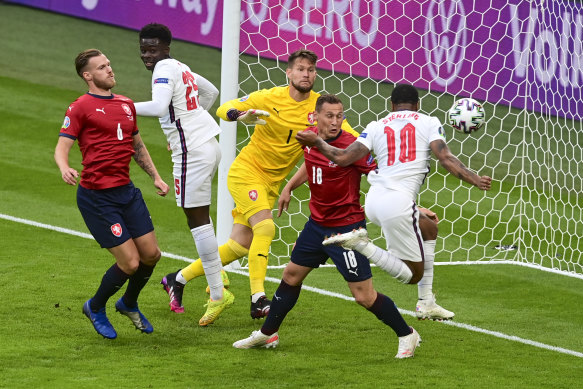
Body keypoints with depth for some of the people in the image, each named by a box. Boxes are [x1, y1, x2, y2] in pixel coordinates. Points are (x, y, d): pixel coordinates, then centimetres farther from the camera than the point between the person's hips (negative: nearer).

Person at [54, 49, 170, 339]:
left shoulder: (126, 105, 15)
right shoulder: (81, 108, -7)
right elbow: (61, 147, -11)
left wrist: (155, 176, 20)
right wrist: (64, 169, -32)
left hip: (126, 192, 7)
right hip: (96, 197, -7)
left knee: (151, 254, 4)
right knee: (130, 262, -9)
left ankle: (129, 304, 33)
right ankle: (95, 308, 17)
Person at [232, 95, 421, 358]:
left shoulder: (351, 146, -22)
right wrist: (289, 187, 22)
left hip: (347, 227, -7)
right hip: (317, 224, 7)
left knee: (364, 296, -8)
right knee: (291, 275, 19)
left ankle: (407, 336, 10)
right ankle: (267, 334, 37)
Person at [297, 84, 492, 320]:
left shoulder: (376, 127, 13)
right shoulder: (429, 123, 7)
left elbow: (343, 158, 4)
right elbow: (446, 159, -7)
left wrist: (317, 142, 18)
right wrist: (475, 180, -8)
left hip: (373, 203, 6)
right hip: (398, 203, -6)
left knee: (429, 230, 30)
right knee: (414, 274, 6)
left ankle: (426, 303, 23)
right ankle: (361, 245, -15)